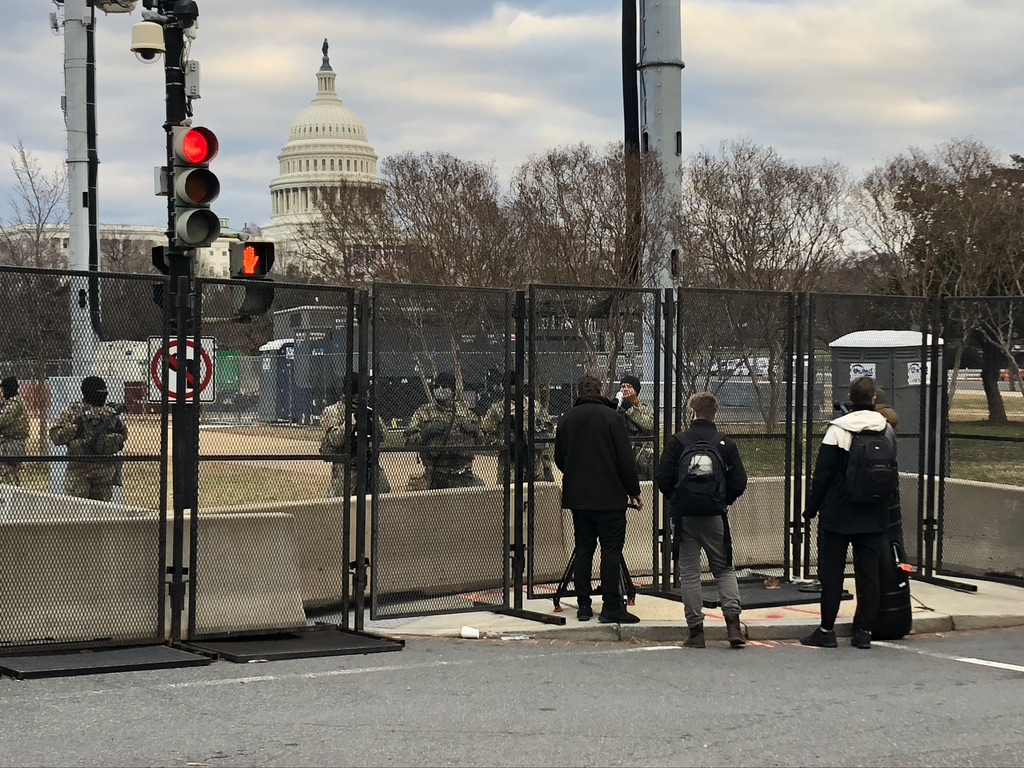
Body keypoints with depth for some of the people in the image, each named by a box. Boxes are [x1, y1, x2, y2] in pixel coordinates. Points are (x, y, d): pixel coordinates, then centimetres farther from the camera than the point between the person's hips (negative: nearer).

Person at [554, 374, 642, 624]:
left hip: (577, 496, 5)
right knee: (611, 549, -3)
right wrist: (634, 491, 1)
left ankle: (584, 606, 10)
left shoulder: (566, 419, 6)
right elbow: (625, 460, -9)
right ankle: (611, 607, -6)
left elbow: (559, 459, 14)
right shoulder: (611, 417, -7)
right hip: (609, 497, -5)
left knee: (583, 549, 10)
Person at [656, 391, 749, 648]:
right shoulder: (726, 443, 1)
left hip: (685, 515, -1)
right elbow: (739, 482, -1)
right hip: (715, 516, 1)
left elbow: (663, 479, -6)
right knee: (724, 569, 11)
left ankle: (696, 631, 4)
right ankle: (733, 622, -6)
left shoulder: (678, 441, -3)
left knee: (689, 573, 6)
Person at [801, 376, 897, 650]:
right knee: (868, 572, 7)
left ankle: (826, 630, 4)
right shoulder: (887, 430, 2)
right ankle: (864, 630, 8)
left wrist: (811, 507, 0)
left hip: (838, 514, -3)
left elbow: (822, 474, -8)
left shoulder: (837, 430, -10)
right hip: (874, 516, 3)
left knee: (831, 571, 3)